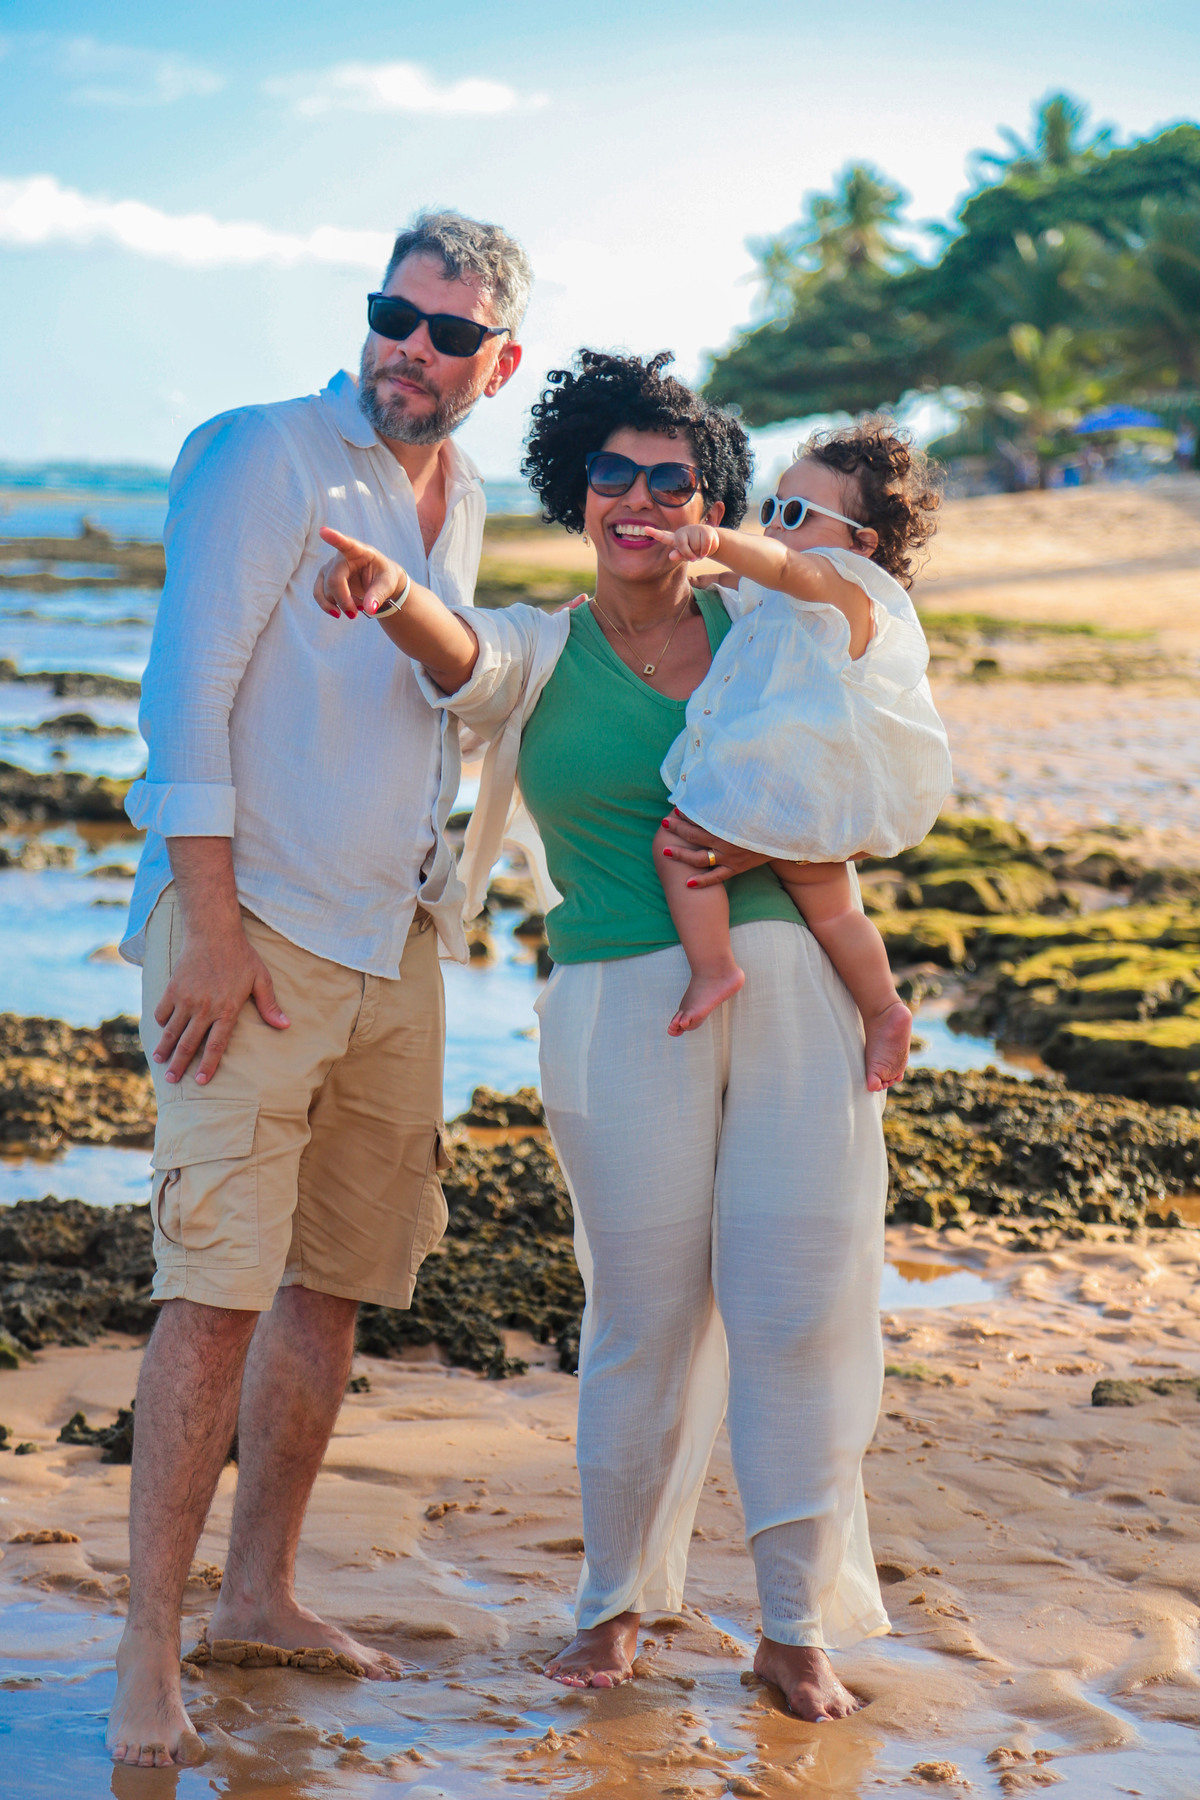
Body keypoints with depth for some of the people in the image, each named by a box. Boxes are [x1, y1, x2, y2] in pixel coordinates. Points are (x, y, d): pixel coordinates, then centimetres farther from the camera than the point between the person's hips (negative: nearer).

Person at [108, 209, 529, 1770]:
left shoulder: (464, 505, 14)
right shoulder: (265, 458, -8)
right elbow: (187, 698, -13)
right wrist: (212, 928, -19)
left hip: (398, 942, 7)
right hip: (254, 926, -7)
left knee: (334, 1279, 11)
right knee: (218, 1285, -12)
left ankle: (261, 1592, 23)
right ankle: (149, 1656, -8)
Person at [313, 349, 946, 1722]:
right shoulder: (543, 654, 8)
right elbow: (462, 659, -16)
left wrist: (770, 842, -8)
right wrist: (387, 591, -39)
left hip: (795, 981, 1)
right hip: (625, 1006, -1)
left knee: (802, 1300, -1)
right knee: (645, 1312, 3)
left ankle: (800, 1624, 14)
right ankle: (615, 1599, 24)